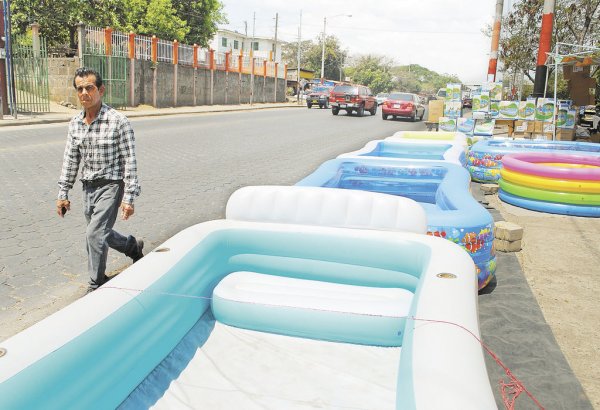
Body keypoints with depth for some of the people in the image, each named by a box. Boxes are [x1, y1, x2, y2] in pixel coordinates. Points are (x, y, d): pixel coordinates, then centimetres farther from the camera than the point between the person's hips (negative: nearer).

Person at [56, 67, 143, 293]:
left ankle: (96, 285, 5)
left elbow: (129, 161, -14)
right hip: (88, 187, 7)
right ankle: (133, 246, 44)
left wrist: (129, 198, -17)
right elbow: (70, 160, 10)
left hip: (111, 185, -6)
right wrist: (63, 193, 8)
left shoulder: (118, 121, -14)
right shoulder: (75, 123, 4)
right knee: (100, 233, 16)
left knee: (95, 234, -12)